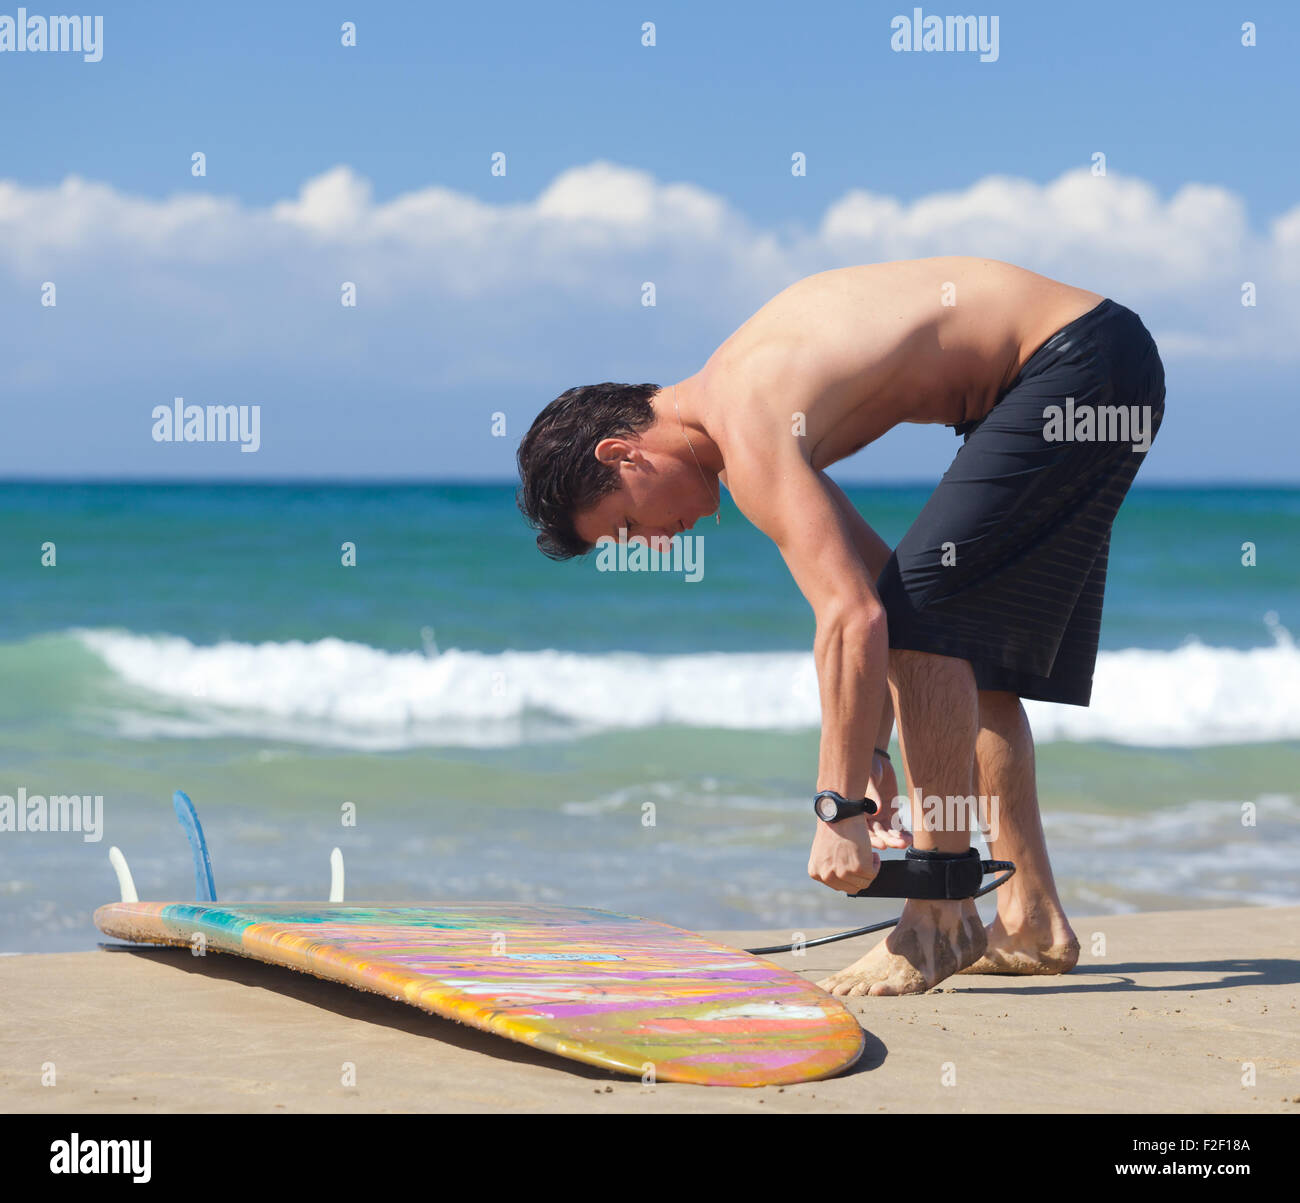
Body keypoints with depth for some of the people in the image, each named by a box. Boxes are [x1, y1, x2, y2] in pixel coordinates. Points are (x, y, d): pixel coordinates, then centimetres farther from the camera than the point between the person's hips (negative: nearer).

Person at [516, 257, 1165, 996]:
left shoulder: (748, 434, -19)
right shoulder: (732, 395, 11)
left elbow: (853, 616, -27)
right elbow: (869, 572, 17)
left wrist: (839, 808, -23)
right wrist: (872, 751, 14)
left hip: (1083, 362, -10)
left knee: (926, 611, -13)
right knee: (969, 646, 14)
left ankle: (944, 918, -10)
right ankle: (1033, 919, 17)